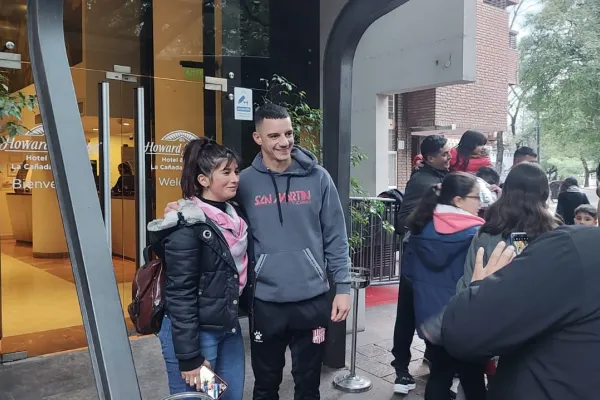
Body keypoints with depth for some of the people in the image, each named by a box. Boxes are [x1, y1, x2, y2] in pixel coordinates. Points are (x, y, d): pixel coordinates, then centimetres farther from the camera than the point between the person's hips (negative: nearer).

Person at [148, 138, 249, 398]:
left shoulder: (235, 214, 5)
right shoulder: (187, 226, -17)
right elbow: (180, 294, -18)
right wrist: (189, 356, -17)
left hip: (229, 329, 7)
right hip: (194, 333, -7)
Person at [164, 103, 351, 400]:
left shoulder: (317, 178, -3)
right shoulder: (245, 182, -2)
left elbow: (335, 238, 0)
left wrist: (342, 287, -2)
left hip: (312, 301, 0)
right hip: (265, 303, 0)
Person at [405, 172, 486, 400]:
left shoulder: (422, 227, 2)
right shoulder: (475, 234, -16)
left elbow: (409, 270, 10)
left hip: (431, 317, 5)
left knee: (438, 375, 16)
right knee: (473, 380, 11)